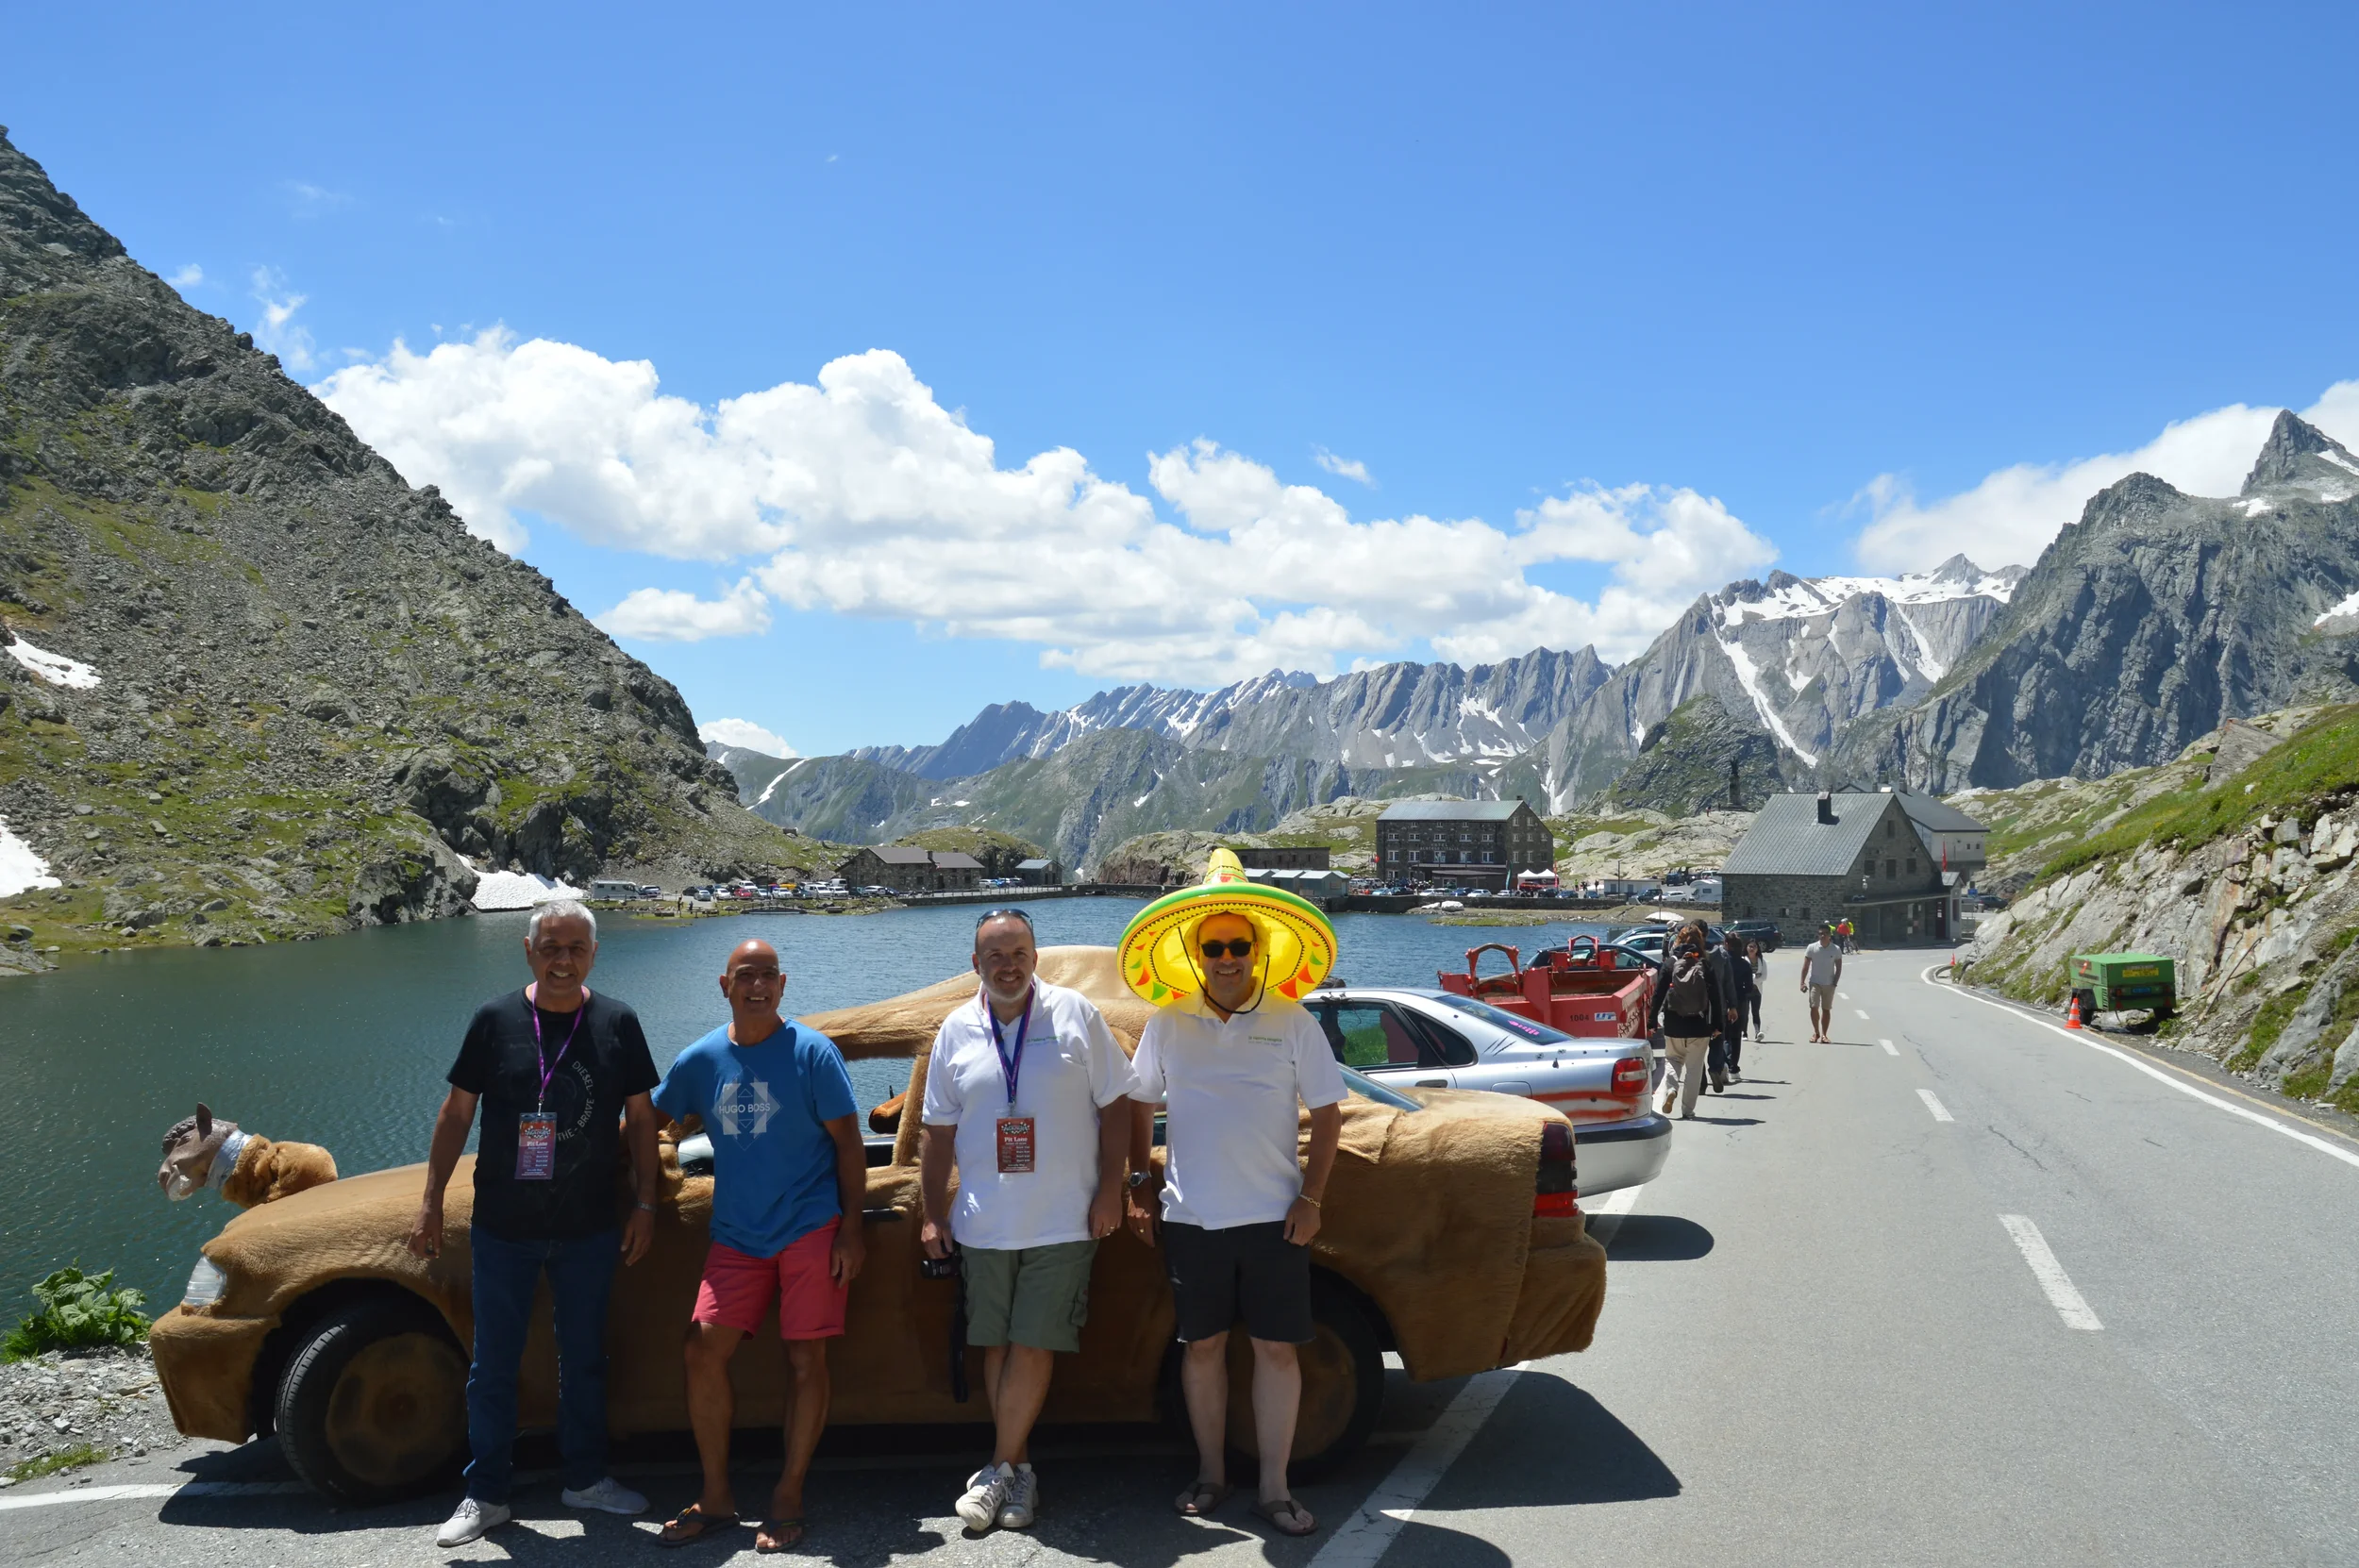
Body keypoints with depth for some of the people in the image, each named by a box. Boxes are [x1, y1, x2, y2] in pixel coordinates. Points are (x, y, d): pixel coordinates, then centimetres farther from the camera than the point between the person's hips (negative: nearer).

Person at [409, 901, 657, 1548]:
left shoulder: (617, 1023, -2)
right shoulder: (495, 1020, -4)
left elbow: (640, 1117, 4)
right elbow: (457, 1113, 2)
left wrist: (645, 1204, 1)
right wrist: (431, 1202, 0)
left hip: (589, 1230, 1)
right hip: (502, 1229, -1)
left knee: (584, 1359, 13)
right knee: (493, 1365, 8)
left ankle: (586, 1478, 29)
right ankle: (485, 1495, 21)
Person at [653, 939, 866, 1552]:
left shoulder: (811, 1052, -6)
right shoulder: (701, 1059, 4)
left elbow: (848, 1142, -5)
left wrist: (851, 1228, -9)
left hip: (810, 1230, -3)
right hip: (736, 1236, 4)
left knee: (806, 1361, -2)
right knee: (703, 1352, -3)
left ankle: (788, 1499, 13)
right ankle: (716, 1497, 13)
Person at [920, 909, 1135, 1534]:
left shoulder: (1076, 1014, -1)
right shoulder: (956, 1031, 7)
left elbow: (1115, 1106, 1)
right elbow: (938, 1131, 12)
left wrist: (1109, 1191, -5)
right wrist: (934, 1215, 8)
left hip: (1063, 1221, -3)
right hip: (982, 1224, 3)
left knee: (1033, 1345, -5)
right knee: (997, 1345, 7)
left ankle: (1001, 1469, 6)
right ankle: (1018, 1469, 19)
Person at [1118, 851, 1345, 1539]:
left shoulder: (1293, 1023, -3)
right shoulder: (1168, 1024, 2)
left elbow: (1326, 1114, 0)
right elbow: (1140, 1108, 12)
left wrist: (1311, 1198, -6)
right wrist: (1141, 1183, 6)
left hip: (1274, 1216, -1)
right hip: (1191, 1217, 2)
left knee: (1276, 1348, 2)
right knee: (1203, 1345, 10)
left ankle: (1274, 1488, 12)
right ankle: (1210, 1474, 26)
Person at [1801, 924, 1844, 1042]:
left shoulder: (1836, 950, -2)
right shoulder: (1812, 948, -4)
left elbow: (1839, 968, 2)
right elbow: (1806, 966, -2)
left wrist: (1835, 982, -8)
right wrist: (1802, 982, -8)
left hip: (1829, 984, 1)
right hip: (1814, 982, -1)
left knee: (1826, 1009, 6)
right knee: (1814, 1007, -10)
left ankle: (1823, 1035, 13)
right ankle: (1816, 1032, 5)